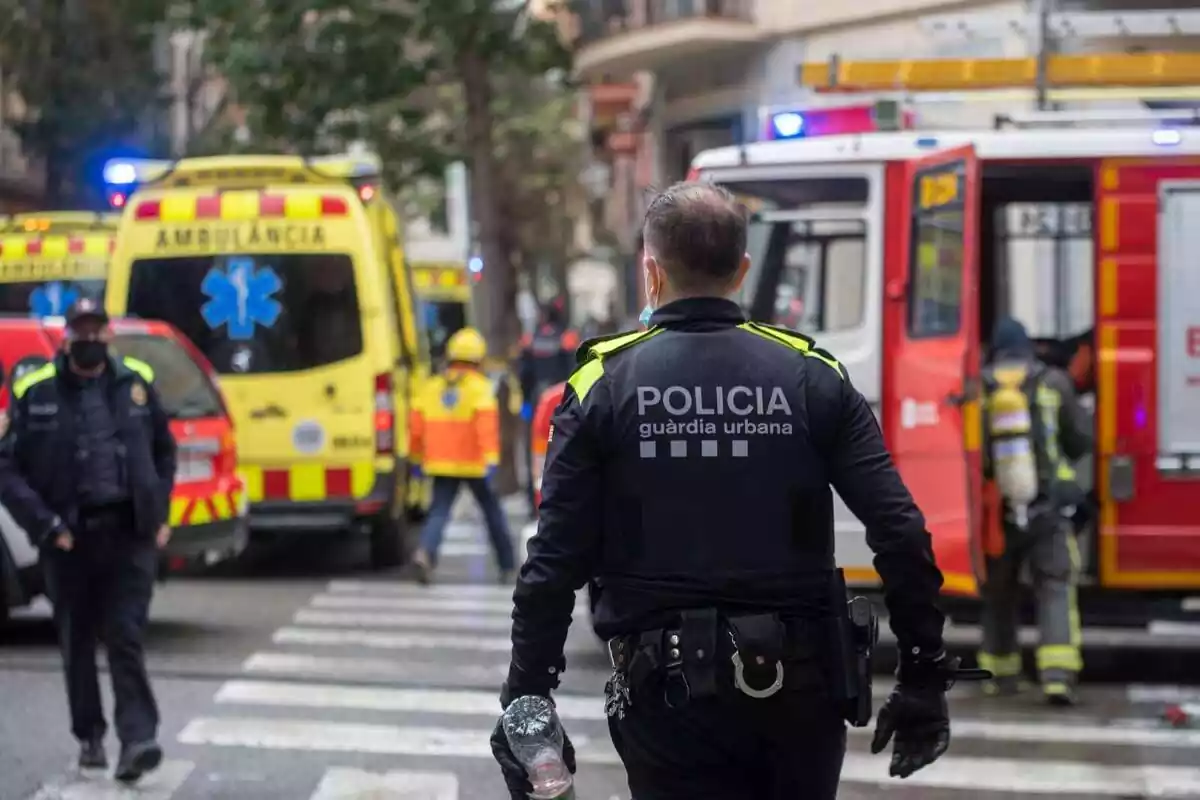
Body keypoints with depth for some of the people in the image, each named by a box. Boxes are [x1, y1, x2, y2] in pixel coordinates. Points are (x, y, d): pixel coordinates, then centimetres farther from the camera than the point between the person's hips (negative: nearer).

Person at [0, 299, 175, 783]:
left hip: (131, 534, 0)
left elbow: (164, 452, 19)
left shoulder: (136, 383, 7)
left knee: (126, 639, -6)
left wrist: (160, 515, 10)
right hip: (70, 539, 0)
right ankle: (89, 737, 23)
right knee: (77, 643, 10)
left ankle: (137, 738, -10)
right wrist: (45, 525, -11)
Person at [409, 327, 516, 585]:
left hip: (441, 465, 3)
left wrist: (418, 459, 21)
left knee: (439, 511, 0)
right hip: (474, 465, -3)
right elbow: (487, 427, -18)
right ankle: (507, 568, 19)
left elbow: (417, 429, 9)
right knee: (493, 512, 12)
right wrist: (491, 461, -23)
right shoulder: (480, 388, -6)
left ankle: (425, 552, -28)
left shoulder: (431, 387, 7)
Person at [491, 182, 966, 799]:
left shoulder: (603, 387, -4)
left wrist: (525, 702, 1)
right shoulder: (813, 378, 0)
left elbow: (556, 563, -7)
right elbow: (901, 534, -6)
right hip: (798, 690, 2)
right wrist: (925, 677, 1)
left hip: (667, 692, -1)